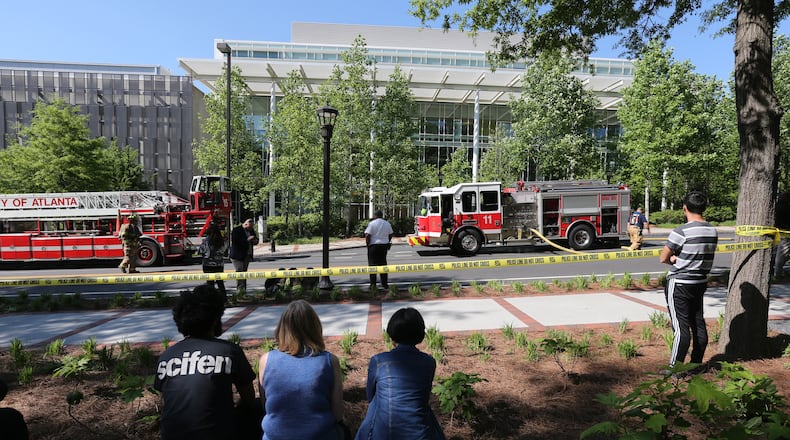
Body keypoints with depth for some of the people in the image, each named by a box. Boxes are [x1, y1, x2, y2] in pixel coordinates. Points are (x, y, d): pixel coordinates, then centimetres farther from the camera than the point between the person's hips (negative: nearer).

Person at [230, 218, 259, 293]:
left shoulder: (251, 230, 13)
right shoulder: (236, 230, -9)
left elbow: (256, 239, 23)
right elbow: (235, 242, -20)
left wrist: (255, 241, -3)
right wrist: (247, 240, -23)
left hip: (247, 255, 7)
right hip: (238, 256, -7)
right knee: (239, 273, -11)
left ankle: (243, 290, 14)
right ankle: (240, 290, -13)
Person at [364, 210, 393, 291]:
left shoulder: (372, 223, -10)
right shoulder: (387, 223, 6)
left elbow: (367, 235, -15)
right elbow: (390, 235, 12)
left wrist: (367, 244, -4)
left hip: (373, 246, -5)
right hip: (384, 245, 5)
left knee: (372, 264, 2)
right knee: (383, 264, 12)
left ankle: (373, 284, 0)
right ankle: (384, 284, 14)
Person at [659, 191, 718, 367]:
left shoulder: (681, 231, -20)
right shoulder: (713, 231, 4)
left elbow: (663, 258, -16)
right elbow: (704, 257, 13)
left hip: (679, 284, -7)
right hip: (700, 283, 7)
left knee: (681, 327, -3)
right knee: (699, 324, 15)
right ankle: (696, 364, 28)